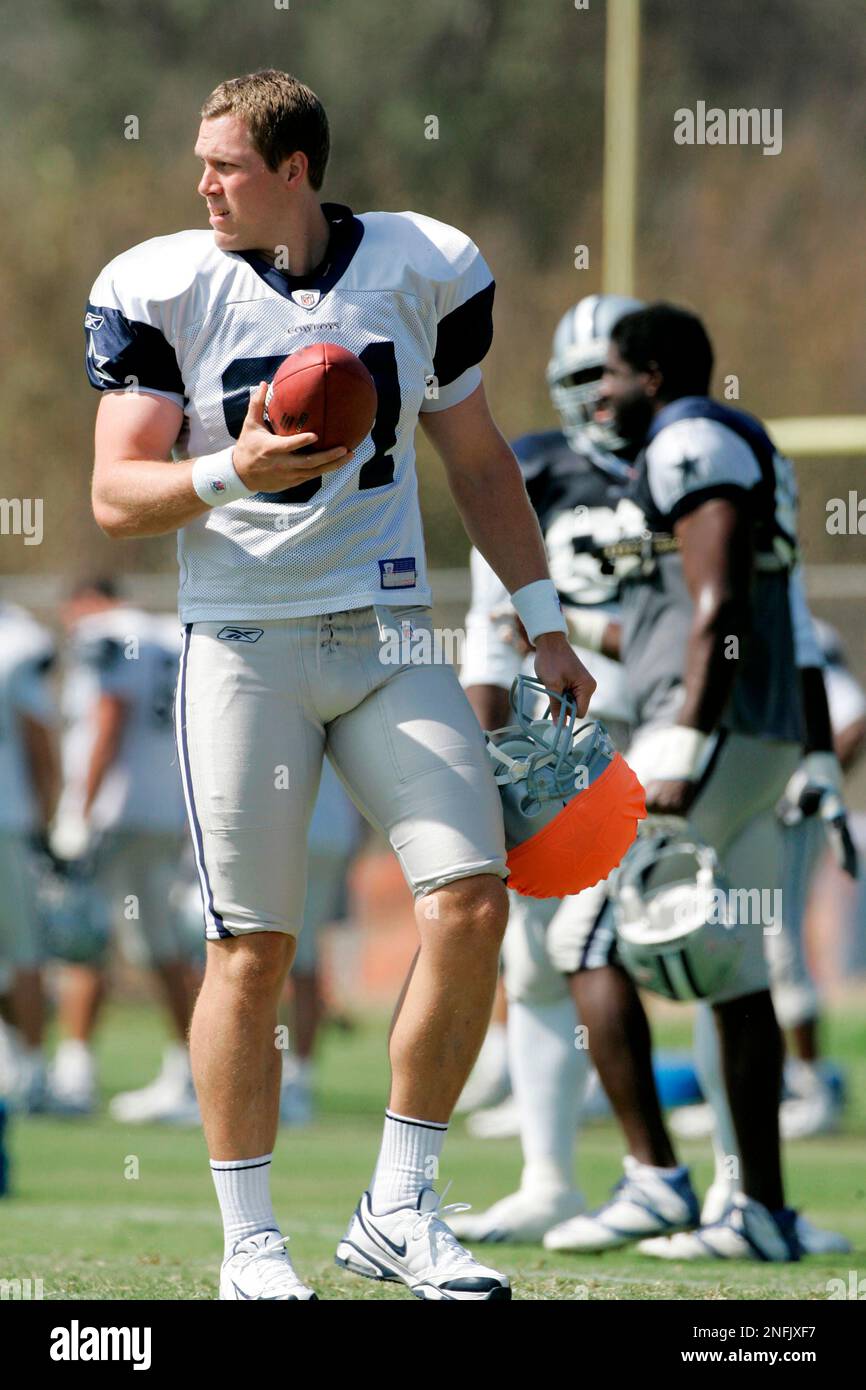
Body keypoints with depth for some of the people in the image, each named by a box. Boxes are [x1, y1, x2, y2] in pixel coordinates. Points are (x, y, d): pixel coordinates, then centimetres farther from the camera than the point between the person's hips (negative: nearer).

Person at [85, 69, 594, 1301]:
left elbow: (477, 459, 16)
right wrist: (231, 474, -22)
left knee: (472, 901, -11)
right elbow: (116, 497, -3)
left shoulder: (426, 269, 4)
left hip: (389, 633, 2)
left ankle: (397, 1214, 2)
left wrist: (545, 623, 14)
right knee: (251, 946, -4)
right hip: (242, 642, -2)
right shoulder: (162, 289, -2)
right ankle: (251, 1247, 7)